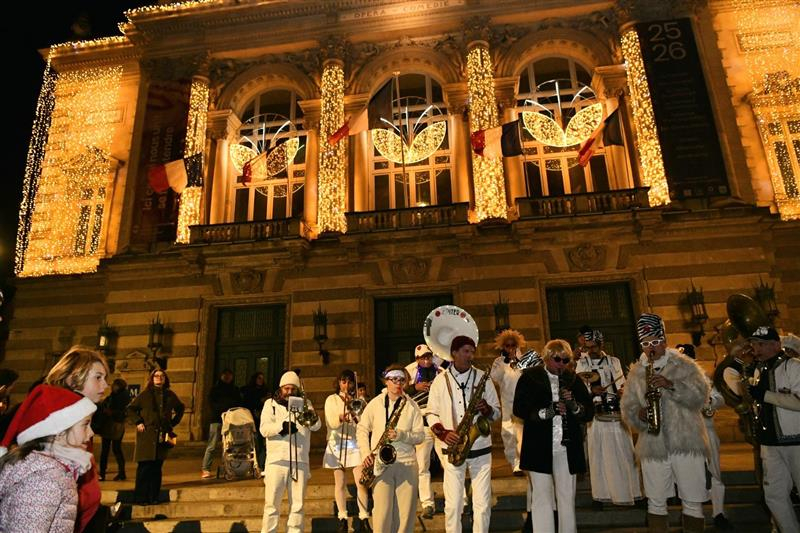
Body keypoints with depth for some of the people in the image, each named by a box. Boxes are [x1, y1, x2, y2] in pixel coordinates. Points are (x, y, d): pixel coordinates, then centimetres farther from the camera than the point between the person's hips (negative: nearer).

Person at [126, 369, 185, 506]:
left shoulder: (170, 395, 10)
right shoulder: (145, 394, 3)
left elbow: (180, 408, 24)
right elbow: (130, 409, 8)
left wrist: (173, 423, 15)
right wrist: (138, 422, -3)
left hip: (163, 436, 3)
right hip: (146, 435, -3)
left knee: (157, 467, 5)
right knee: (144, 466, -4)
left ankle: (153, 497, 13)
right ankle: (141, 498, 6)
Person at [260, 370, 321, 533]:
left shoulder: (305, 403, 10)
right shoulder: (271, 403, 7)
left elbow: (316, 426, -3)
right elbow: (264, 429, -6)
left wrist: (310, 417, -25)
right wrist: (282, 425, -24)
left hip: (300, 461, 1)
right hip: (277, 460, -1)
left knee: (297, 505, 7)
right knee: (271, 504, 3)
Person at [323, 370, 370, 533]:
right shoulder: (331, 399, 5)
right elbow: (330, 423, -6)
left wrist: (354, 412, -17)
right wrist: (341, 417, -26)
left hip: (355, 443, 0)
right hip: (337, 443, 0)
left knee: (361, 482, -7)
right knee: (340, 483, 6)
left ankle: (364, 518, 3)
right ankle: (342, 519, 18)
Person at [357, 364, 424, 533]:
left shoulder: (412, 406, 4)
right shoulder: (375, 403, 4)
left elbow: (420, 435, 1)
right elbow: (362, 429, 8)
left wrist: (401, 435, -16)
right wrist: (366, 454, -4)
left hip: (407, 463, 1)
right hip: (381, 463, 0)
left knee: (406, 512, 4)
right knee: (382, 511, -2)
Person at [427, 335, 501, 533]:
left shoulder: (483, 377, 2)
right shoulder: (440, 380, 1)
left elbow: (497, 412, 7)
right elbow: (431, 414, 6)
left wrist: (487, 409, -16)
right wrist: (442, 433, -12)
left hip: (481, 449, 1)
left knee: (483, 504, 5)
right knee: (453, 505, 4)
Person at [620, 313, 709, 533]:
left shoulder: (684, 365, 3)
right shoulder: (635, 372, 10)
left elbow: (701, 396, -9)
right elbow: (627, 407, 9)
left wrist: (671, 385, -22)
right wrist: (639, 415, -12)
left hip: (686, 443, -2)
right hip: (652, 445, 2)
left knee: (692, 503, 6)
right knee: (656, 503, 9)